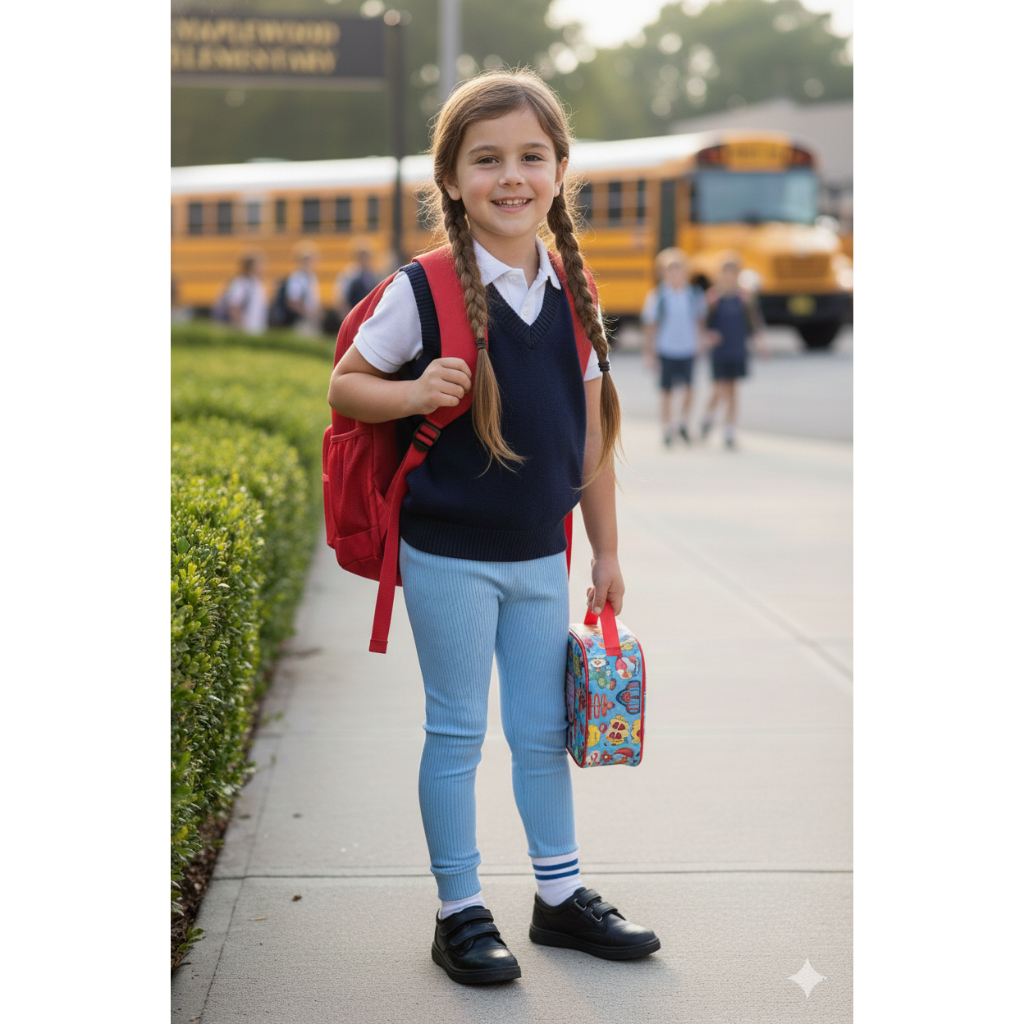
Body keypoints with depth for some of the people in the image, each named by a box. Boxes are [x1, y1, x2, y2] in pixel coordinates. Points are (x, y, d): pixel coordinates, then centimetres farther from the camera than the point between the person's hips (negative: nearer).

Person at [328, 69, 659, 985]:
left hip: (541, 557, 4)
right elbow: (344, 386, -3)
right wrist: (415, 393, -23)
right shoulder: (423, 292, -11)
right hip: (451, 556, -4)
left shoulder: (573, 299, 2)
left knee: (544, 731, 15)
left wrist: (607, 552, 10)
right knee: (457, 734, 6)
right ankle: (461, 912, 19)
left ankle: (562, 896, 30)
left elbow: (592, 436, 8)